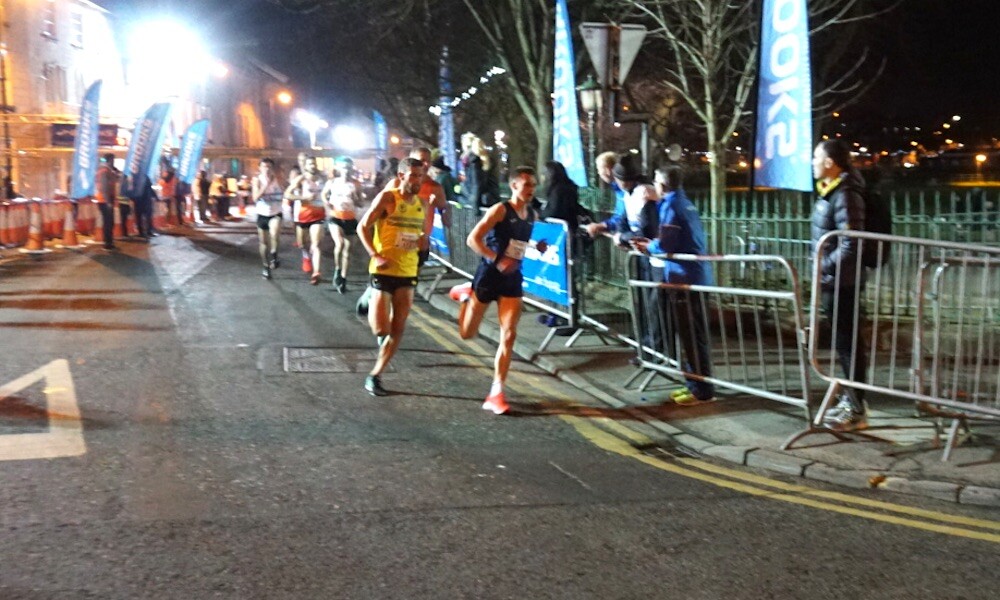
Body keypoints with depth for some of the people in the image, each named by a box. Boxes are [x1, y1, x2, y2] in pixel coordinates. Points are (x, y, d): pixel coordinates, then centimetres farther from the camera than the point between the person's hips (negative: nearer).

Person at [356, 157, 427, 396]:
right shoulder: (387, 198, -9)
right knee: (380, 328, -9)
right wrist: (375, 255, -19)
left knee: (398, 329, 5)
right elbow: (362, 227, -8)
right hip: (384, 270, -5)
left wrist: (420, 242, -2)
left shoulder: (422, 204, 8)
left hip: (408, 272, 6)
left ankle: (375, 375, 17)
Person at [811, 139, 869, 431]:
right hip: (832, 281, 10)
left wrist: (825, 267, -19)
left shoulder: (845, 195, -18)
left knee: (848, 343, -4)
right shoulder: (830, 192, 12)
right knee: (844, 341, 18)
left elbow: (850, 244, -24)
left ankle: (857, 410, 3)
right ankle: (851, 399, 29)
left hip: (841, 282, -10)